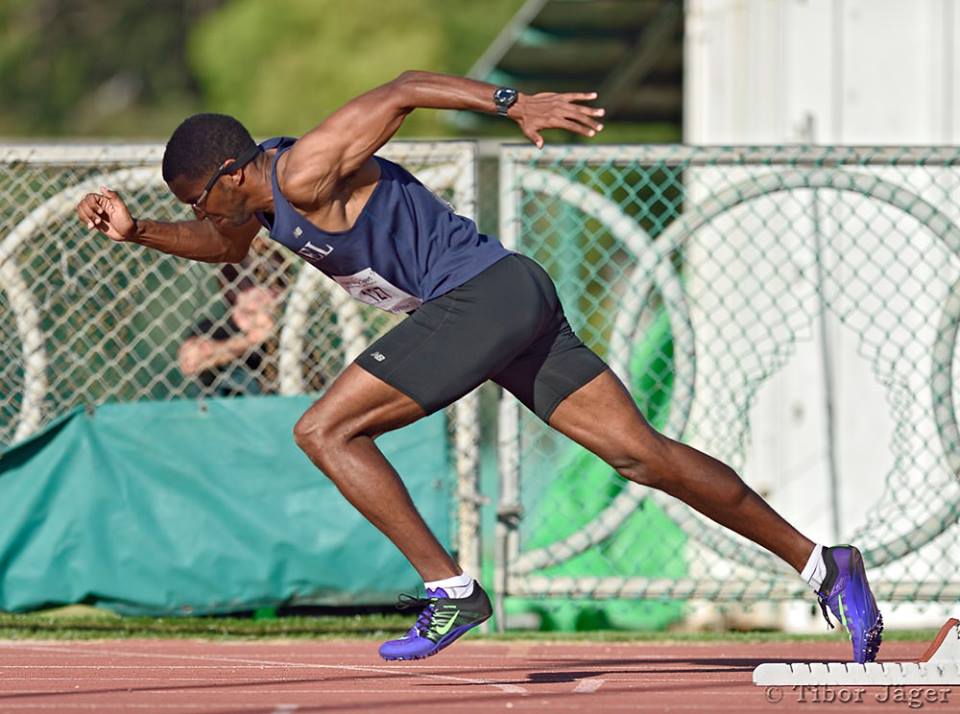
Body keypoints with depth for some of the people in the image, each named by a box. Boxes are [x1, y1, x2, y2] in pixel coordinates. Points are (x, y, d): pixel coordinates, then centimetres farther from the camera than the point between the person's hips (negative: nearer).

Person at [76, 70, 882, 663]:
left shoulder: (305, 173, -12)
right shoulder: (259, 185, 15)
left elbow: (403, 90, -20)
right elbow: (222, 245, 36)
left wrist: (513, 103, -29)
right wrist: (135, 230, 22)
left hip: (483, 294, -10)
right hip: (514, 301, 10)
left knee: (324, 431, -9)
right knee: (642, 454, 4)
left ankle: (450, 591, -10)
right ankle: (822, 565, 1)